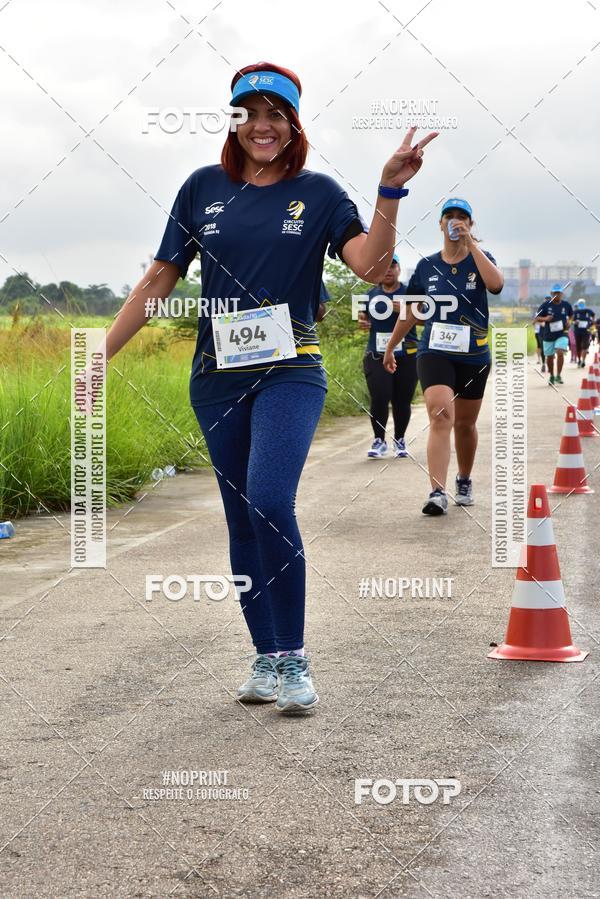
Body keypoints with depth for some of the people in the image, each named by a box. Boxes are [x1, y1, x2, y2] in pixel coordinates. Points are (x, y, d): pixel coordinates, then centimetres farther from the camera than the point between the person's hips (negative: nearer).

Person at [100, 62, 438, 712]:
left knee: (269, 501, -22)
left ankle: (294, 659, -10)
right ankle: (265, 659, 18)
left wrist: (390, 191, -21)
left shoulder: (317, 192, 3)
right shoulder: (204, 187, 8)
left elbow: (371, 265, -9)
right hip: (217, 377, 3)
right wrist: (101, 353, 7)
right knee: (242, 520, 7)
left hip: (290, 372, -3)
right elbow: (161, 277, 10)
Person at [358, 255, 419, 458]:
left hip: (406, 355, -1)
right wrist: (362, 322, 1)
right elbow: (366, 318, 25)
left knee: (402, 401, 1)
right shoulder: (371, 295, 13)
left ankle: (399, 440, 19)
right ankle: (379, 441, 3)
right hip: (377, 355, 1)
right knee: (379, 399, -12)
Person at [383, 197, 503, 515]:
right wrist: (390, 348, 19)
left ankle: (464, 481, 38)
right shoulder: (427, 265, 5)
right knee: (440, 416, -20)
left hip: (474, 356, 1)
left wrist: (471, 243, -19)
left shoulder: (480, 258, 1)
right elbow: (410, 311, 15)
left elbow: (496, 283, -22)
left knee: (465, 424, 14)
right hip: (434, 353, -1)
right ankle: (437, 492, -27)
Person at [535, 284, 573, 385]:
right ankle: (552, 376, 32)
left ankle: (558, 376, -9)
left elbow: (570, 315, 21)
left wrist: (568, 321, 1)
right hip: (548, 336, 1)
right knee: (549, 357, 10)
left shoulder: (566, 305, 0)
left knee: (560, 353, -21)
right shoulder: (546, 305, -6)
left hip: (562, 334, -1)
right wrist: (545, 319, -21)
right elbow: (537, 318, -2)